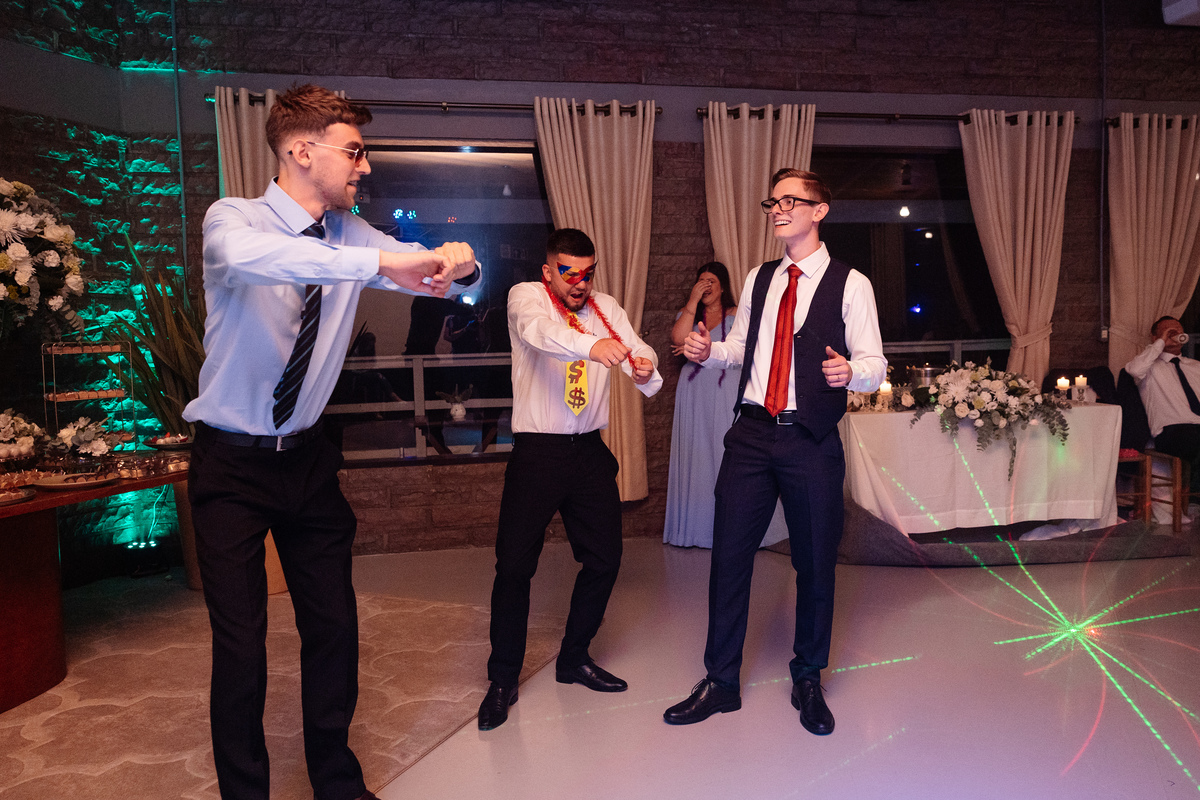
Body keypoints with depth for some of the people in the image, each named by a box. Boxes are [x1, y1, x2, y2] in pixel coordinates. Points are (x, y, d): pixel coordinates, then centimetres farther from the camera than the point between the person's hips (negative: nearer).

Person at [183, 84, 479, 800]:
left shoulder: (352, 236, 1)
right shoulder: (233, 218, -15)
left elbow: (426, 272, -2)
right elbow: (245, 255, -39)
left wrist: (455, 257, -26)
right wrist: (377, 261, -45)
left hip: (308, 458, 5)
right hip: (232, 465, -4)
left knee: (335, 628, 11)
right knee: (240, 646, 1)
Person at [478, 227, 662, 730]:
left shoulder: (606, 308, 9)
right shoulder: (526, 296, -4)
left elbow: (639, 351, -5)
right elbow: (537, 329, -28)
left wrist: (644, 370, -30)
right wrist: (590, 345, -47)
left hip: (590, 450, 5)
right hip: (537, 450, -4)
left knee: (605, 558, 9)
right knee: (514, 564, -3)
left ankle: (574, 659, 30)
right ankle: (503, 679, 15)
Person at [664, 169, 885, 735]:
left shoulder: (850, 284, -1)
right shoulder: (758, 280, 14)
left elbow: (874, 364, -4)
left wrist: (849, 371, -27)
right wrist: (709, 351, 1)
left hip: (811, 443, -3)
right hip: (751, 434, 4)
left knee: (815, 563, 8)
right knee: (728, 556, 5)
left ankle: (808, 682, 29)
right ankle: (720, 682, 21)